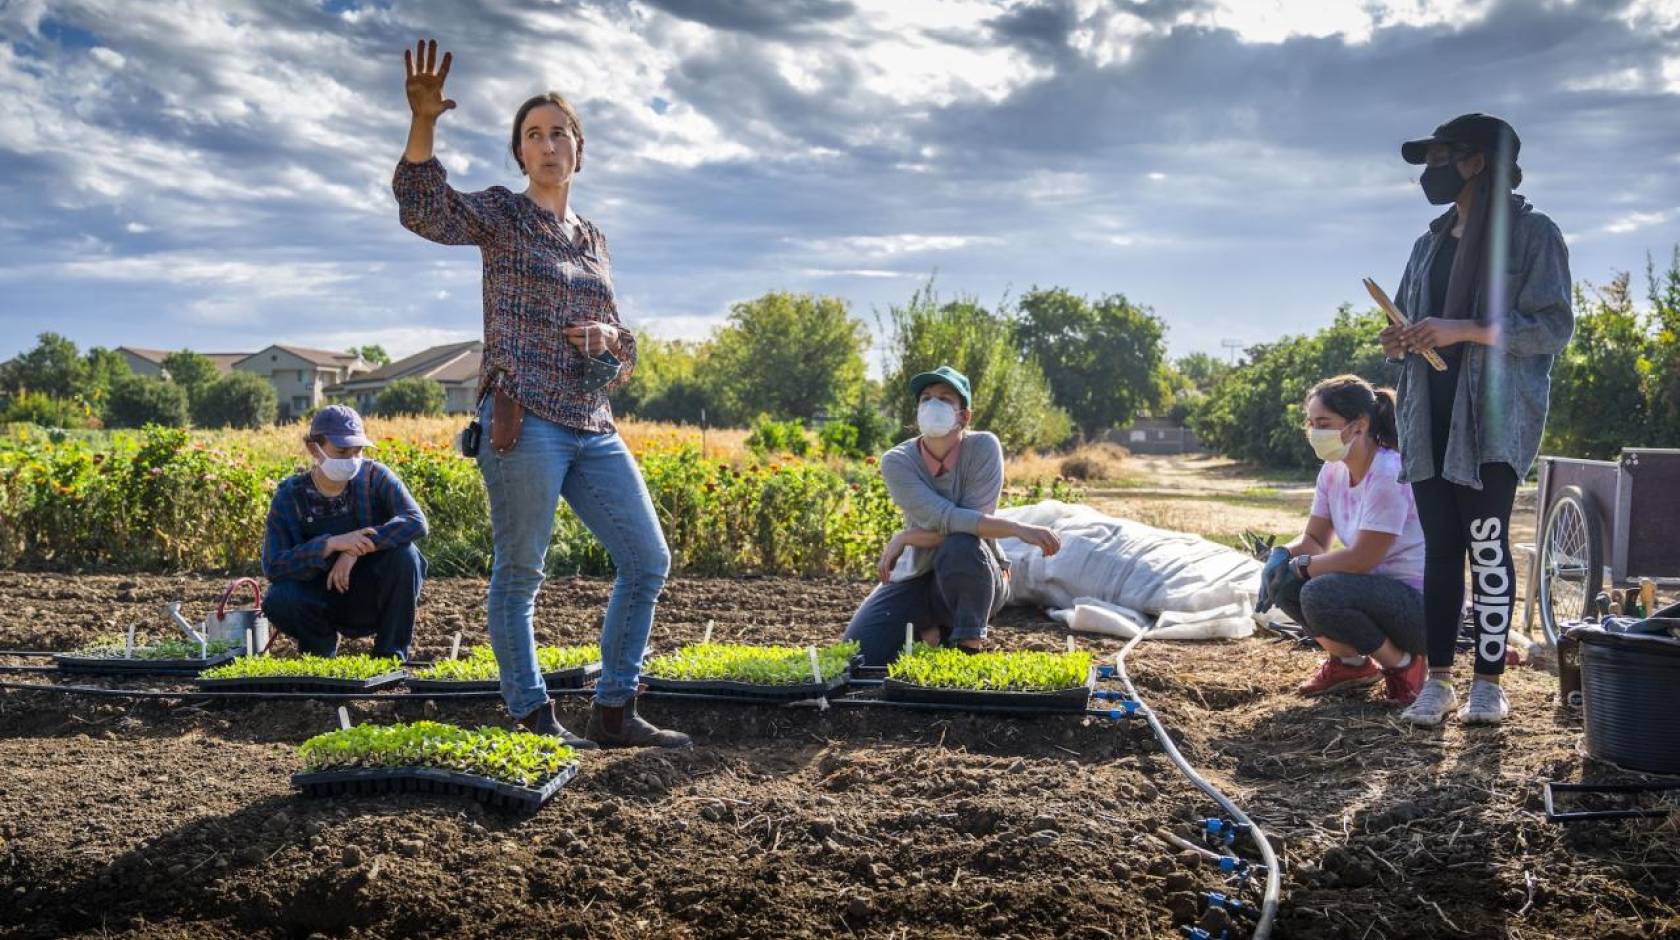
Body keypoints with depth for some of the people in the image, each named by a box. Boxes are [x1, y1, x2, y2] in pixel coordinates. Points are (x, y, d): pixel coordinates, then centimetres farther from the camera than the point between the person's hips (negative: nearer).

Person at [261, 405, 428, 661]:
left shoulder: (374, 476, -10)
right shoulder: (289, 496, -9)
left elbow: (416, 522, -25)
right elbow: (272, 567, -19)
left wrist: (356, 550, -34)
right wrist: (331, 544, -33)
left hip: (374, 599, 0)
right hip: (325, 600, 0)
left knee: (404, 554, -29)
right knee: (279, 600, -29)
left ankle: (390, 657, -13)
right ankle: (322, 647, 5)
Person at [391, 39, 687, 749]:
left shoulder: (594, 238, 20)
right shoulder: (500, 214, 3)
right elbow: (423, 210, -18)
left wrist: (612, 336, 0)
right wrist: (423, 123, -32)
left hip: (593, 429, 7)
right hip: (524, 421, -7)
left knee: (648, 562, 5)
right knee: (519, 574, -3)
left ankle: (614, 711, 14)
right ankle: (531, 721, 6)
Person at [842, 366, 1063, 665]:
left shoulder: (983, 447, -15)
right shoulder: (896, 462, -13)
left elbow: (969, 528, -23)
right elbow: (945, 519, -27)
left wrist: (904, 539, -23)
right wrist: (1018, 529, -36)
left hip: (976, 581, -2)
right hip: (919, 579, 2)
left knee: (961, 546, -38)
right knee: (859, 655, -18)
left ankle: (969, 647, -16)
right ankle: (928, 630, 13)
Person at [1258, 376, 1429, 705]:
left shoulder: (1389, 476, -23)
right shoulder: (1333, 471, 3)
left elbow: (1361, 559, -24)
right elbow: (1314, 539, 8)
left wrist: (1301, 565, -14)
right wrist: (1281, 554, -14)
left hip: (1420, 604, -8)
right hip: (1376, 589, 9)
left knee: (1320, 594, -31)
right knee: (1281, 578, -7)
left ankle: (1403, 664, -7)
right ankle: (1350, 663, 12)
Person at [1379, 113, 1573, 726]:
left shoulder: (1531, 234, -1)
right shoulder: (1430, 244, 19)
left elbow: (1553, 327, -8)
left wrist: (1464, 330, -18)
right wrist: (1399, 342, 1)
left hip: (1492, 420, -5)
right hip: (1430, 420, 6)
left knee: (1486, 545, -7)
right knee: (1439, 549, 4)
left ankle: (1489, 683, 1)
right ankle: (1438, 681, 7)